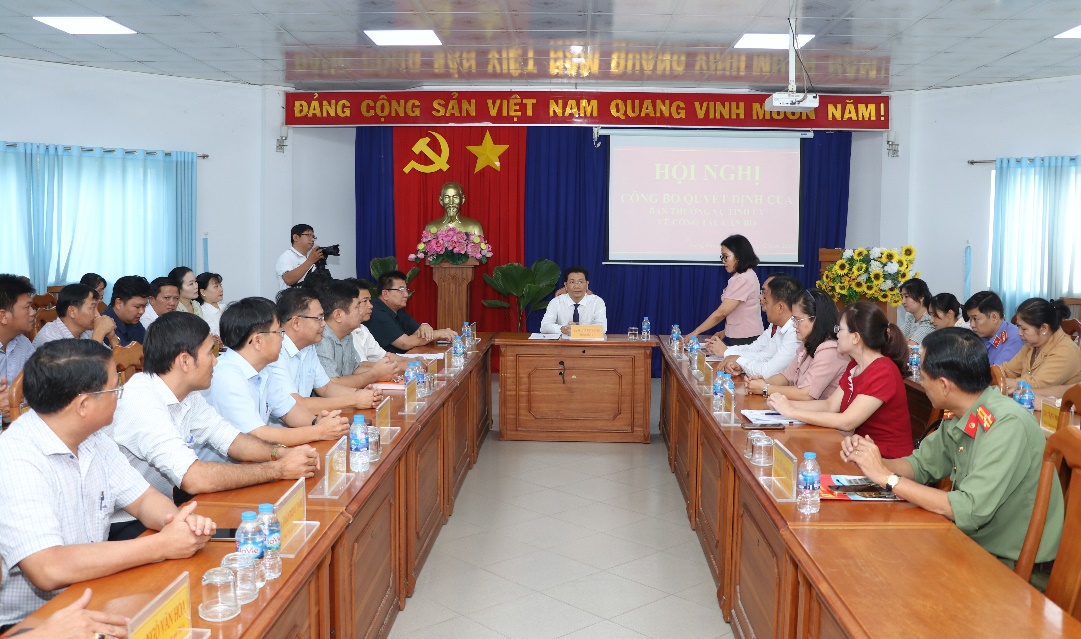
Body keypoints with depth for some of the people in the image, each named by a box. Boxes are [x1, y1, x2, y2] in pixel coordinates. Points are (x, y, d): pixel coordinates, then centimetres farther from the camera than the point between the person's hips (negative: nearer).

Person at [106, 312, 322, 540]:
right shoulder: (141, 401, -25)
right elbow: (194, 479, -32)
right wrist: (279, 469, -23)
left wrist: (281, 452, -10)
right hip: (123, 527, -8)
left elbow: (230, 439, 11)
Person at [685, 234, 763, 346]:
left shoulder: (743, 279, -18)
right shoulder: (744, 276, 14)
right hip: (739, 338, 9)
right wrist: (725, 332, 9)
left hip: (746, 340, -9)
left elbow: (721, 312, -19)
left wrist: (696, 332, -15)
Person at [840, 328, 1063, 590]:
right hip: (976, 544, 7)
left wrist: (887, 477, -23)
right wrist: (869, 459, -8)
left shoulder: (1007, 425, -26)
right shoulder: (956, 417, 0)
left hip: (1015, 567, -7)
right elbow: (921, 465, 12)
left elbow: (968, 511, -30)